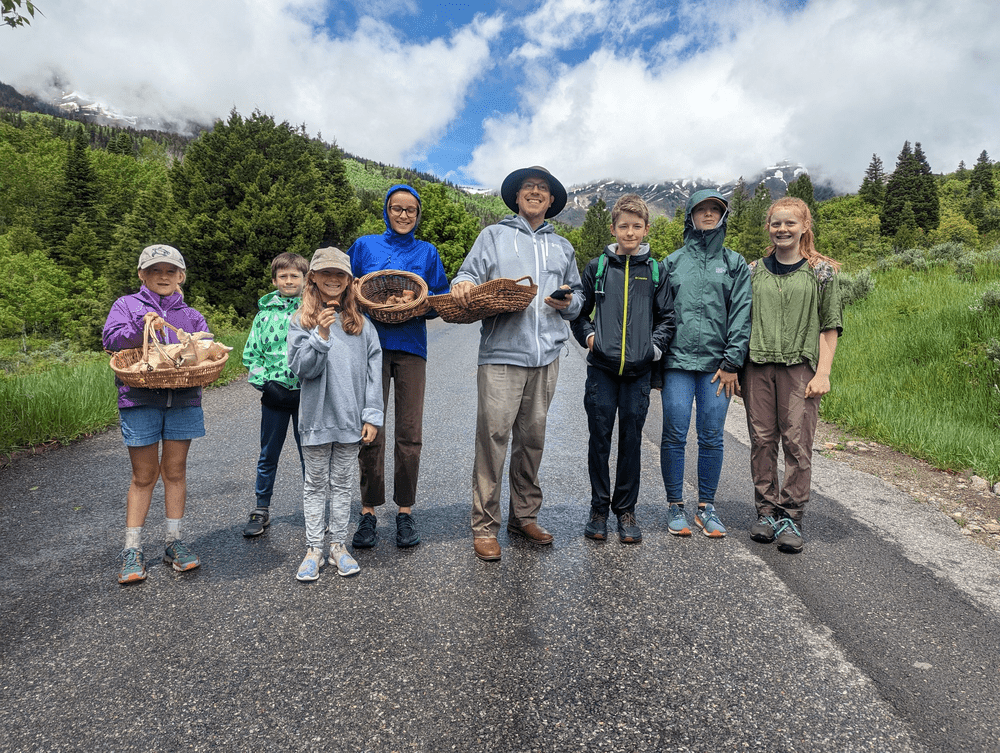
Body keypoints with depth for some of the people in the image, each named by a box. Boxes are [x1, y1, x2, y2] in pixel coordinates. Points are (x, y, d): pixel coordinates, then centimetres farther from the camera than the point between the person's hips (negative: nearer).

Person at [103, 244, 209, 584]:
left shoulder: (191, 316, 15)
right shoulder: (127, 305, 8)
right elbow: (110, 338, -5)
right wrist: (141, 327, -21)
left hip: (183, 400, 2)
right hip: (139, 401, -2)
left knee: (175, 471, 8)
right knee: (144, 476, 3)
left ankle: (174, 543, 18)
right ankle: (132, 550, 14)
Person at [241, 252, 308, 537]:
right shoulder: (265, 313, 4)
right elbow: (251, 354, 5)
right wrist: (264, 383, -7)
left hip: (306, 393, -1)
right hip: (273, 394, 1)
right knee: (268, 455, 11)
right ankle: (262, 510, 24)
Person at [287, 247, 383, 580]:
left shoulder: (361, 322, 3)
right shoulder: (301, 321, 0)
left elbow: (373, 369, 1)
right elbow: (300, 367, -8)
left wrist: (372, 415, -4)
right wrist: (321, 336, -22)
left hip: (350, 417, 1)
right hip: (317, 416, -1)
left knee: (341, 483, 12)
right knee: (315, 483, 9)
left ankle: (338, 545, 22)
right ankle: (314, 548, 19)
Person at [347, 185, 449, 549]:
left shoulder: (427, 252, 14)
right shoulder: (364, 246, 12)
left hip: (411, 345, 1)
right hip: (372, 343, 0)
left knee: (409, 434, 0)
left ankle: (405, 512, 13)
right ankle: (368, 512, 11)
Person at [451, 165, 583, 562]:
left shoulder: (562, 247, 22)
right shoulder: (494, 236, 14)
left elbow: (577, 297, 24)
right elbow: (469, 274, 5)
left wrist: (568, 303, 1)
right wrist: (463, 284, -18)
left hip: (545, 355, 4)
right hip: (501, 354, -3)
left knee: (532, 438, 9)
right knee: (492, 437, -7)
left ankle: (525, 516, 22)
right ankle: (485, 526, 2)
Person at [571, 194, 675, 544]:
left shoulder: (656, 271, 7)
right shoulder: (597, 267, 6)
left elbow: (667, 316, 11)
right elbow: (579, 311, 13)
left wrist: (655, 345, -4)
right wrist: (588, 335, -3)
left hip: (639, 370, 0)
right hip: (602, 369, 0)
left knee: (631, 440, 7)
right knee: (599, 439, 4)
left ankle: (626, 509, 20)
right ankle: (599, 508, 18)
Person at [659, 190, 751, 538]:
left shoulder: (735, 264, 11)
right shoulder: (673, 261, 12)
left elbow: (741, 314, 4)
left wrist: (731, 362, -5)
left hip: (717, 364, 0)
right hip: (677, 361, 0)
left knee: (712, 437, 2)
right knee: (674, 435, -1)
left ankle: (707, 506, 16)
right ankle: (675, 506, 12)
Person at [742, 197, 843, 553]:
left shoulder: (821, 271, 6)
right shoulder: (754, 271, 12)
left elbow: (829, 327, 3)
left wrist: (823, 373, -6)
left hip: (800, 367, -2)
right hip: (758, 367, 2)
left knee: (797, 443, -5)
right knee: (762, 441, 5)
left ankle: (791, 517, 6)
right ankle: (766, 512, 16)